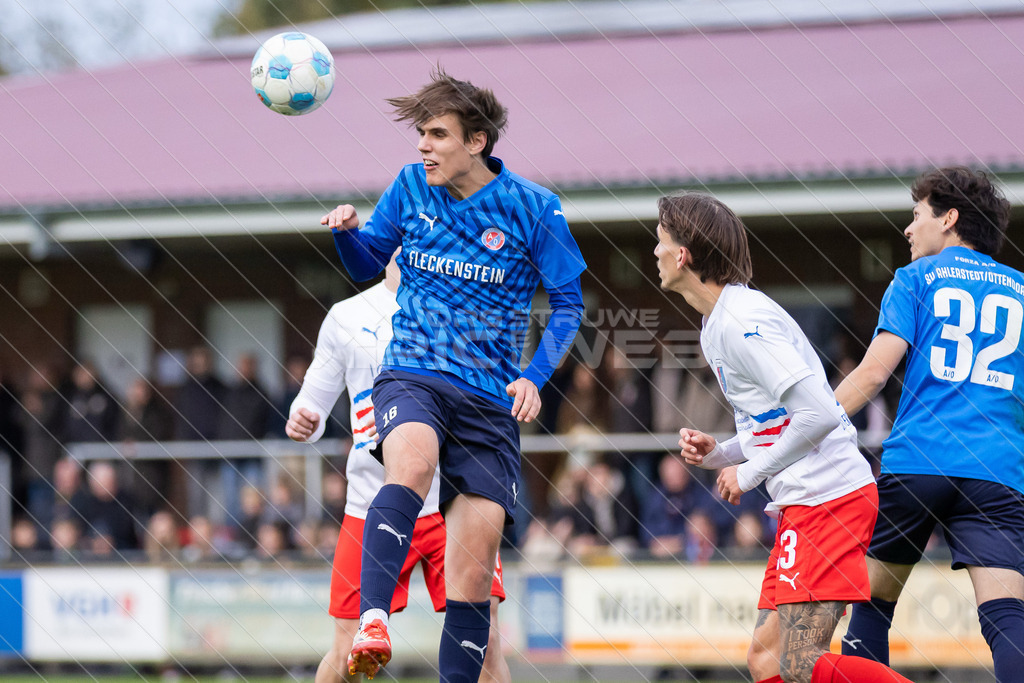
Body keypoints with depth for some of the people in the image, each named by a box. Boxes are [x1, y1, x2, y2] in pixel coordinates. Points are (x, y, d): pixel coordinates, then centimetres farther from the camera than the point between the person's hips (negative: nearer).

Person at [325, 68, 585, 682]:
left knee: (474, 566, -6)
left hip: (491, 400, 0)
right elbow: (367, 264, 18)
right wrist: (347, 232, -6)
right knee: (413, 462, -36)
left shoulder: (533, 208, -3)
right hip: (412, 377, 0)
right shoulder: (411, 187, 4)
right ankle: (372, 619, -46)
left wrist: (534, 378, -11)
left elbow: (569, 303, 4)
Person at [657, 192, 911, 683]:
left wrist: (750, 473, -10)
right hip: (803, 501, 10)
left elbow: (818, 414, -21)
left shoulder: (740, 321, -14)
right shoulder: (716, 327, 19)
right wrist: (717, 453, 9)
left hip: (827, 498, -10)